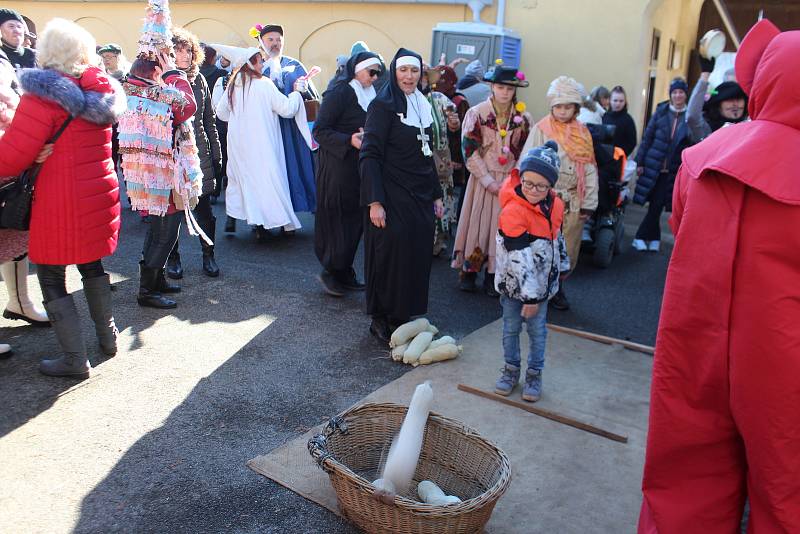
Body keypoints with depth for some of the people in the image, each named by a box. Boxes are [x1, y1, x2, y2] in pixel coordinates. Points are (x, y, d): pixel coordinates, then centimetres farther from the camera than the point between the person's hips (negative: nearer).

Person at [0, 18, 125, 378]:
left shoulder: (45, 94, -16)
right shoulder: (101, 91, 4)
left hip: (60, 203, -6)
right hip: (100, 194, 7)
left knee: (51, 277, 5)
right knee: (92, 264, 24)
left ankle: (74, 359, 8)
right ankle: (107, 335, 33)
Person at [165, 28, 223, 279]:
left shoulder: (199, 80, 9)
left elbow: (210, 120, 12)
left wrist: (217, 156, 10)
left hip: (199, 154, 3)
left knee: (204, 208, 5)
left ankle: (208, 255, 19)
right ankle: (172, 258, 21)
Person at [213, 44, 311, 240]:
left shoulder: (233, 85, 4)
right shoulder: (264, 84, -14)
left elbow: (221, 112, 13)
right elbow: (287, 109, -12)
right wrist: (297, 91, 2)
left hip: (238, 142, 6)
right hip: (260, 144, -6)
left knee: (240, 175, 16)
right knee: (264, 176, 1)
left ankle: (232, 219, 18)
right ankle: (261, 225, 3)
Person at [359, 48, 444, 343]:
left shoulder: (423, 105, 12)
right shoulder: (383, 105, -9)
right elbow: (369, 155, -15)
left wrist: (436, 195, 16)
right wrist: (374, 201, -21)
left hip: (420, 197, 7)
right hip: (392, 197, -7)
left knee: (417, 256, 9)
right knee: (389, 255, 1)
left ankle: (403, 314, 24)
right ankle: (381, 318, 17)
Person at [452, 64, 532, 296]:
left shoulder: (524, 119, 3)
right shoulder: (476, 113, -4)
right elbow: (470, 151, -7)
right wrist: (490, 182, -11)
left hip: (511, 182, 2)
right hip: (483, 179, -2)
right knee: (477, 223, 2)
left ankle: (493, 275, 13)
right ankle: (469, 271, 15)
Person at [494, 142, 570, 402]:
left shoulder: (555, 205, -4)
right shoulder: (513, 211, -24)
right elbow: (519, 258, -26)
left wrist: (561, 266, 24)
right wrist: (528, 296, -25)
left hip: (541, 283, 4)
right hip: (513, 283, -4)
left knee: (537, 330, 12)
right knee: (511, 328, 12)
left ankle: (534, 374, 27)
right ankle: (511, 370, 31)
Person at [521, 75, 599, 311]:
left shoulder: (582, 132, 9)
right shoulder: (541, 129, -1)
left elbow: (590, 169, 7)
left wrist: (588, 203, 2)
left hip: (573, 201, 4)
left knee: (568, 253, 9)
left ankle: (556, 288, 28)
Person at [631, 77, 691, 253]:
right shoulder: (661, 111, 2)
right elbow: (647, 137, 3)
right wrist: (640, 162, -1)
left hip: (672, 170, -1)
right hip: (653, 166, 1)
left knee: (657, 205, 2)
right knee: (655, 205, 5)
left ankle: (642, 237, 14)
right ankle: (653, 238, 18)